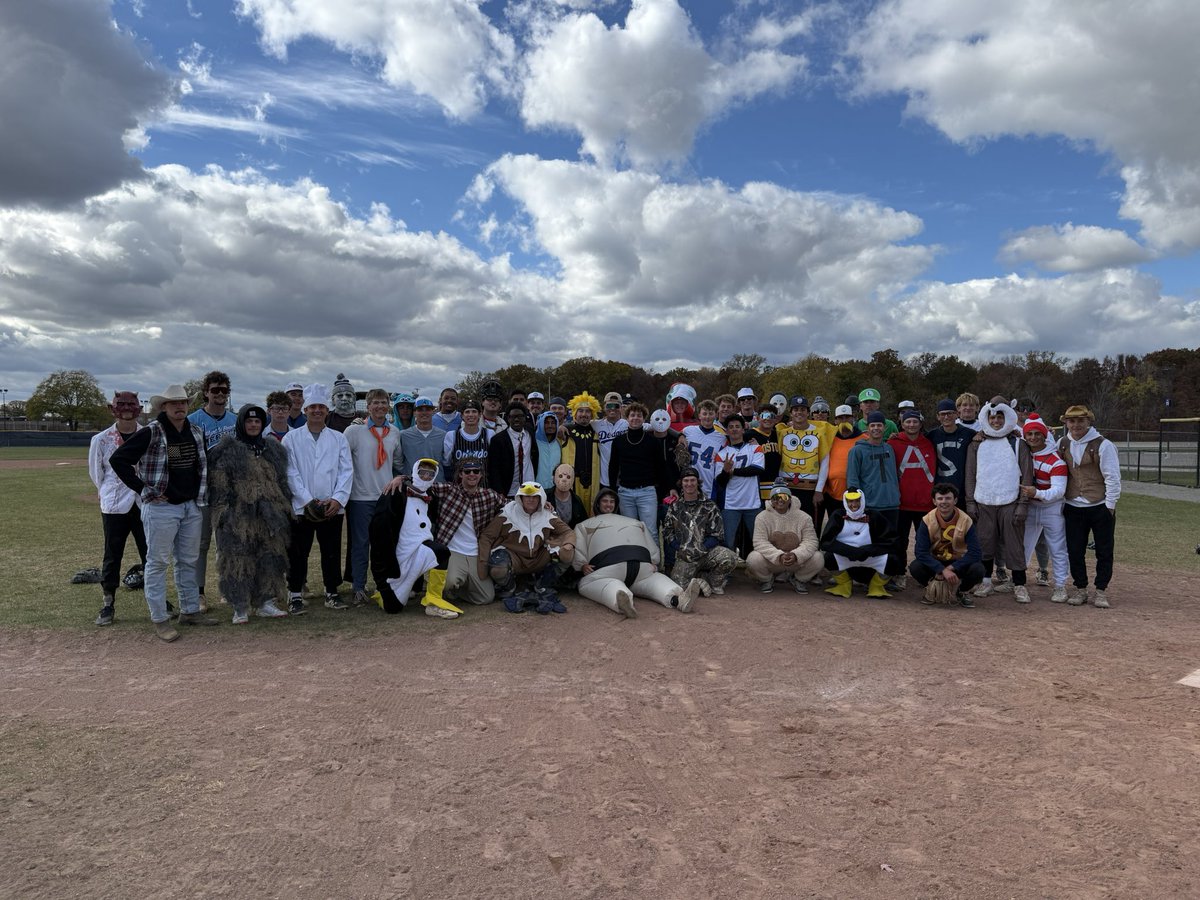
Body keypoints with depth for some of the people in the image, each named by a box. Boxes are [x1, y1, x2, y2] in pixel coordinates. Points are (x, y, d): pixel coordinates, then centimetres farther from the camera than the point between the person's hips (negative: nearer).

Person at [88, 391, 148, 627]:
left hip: (145, 504, 0)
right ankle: (108, 604, 17)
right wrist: (114, 494, 10)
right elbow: (97, 474, 9)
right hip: (114, 507, 0)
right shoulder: (101, 440, -1)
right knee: (112, 556, 6)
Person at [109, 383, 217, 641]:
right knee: (157, 562, 1)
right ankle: (159, 619, 8)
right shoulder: (150, 433, -12)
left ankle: (190, 610, 26)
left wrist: (200, 493, 12)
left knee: (189, 561, 14)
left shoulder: (196, 432, 8)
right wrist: (143, 489, -14)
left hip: (191, 506, 6)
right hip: (161, 507, -6)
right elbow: (117, 459, -14)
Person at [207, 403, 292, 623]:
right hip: (239, 516, -5)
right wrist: (222, 512, -11)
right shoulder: (227, 450, -2)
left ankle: (265, 603, 17)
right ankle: (240, 607, 7)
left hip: (270, 515, 5)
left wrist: (285, 507, 15)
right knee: (239, 561, -1)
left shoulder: (273, 449, 15)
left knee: (270, 559, 7)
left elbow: (282, 481, 19)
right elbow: (218, 484, -5)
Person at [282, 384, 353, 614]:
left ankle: (331, 592, 20)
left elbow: (346, 471, 3)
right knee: (298, 554, 3)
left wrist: (337, 499, -10)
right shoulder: (292, 438, 3)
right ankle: (295, 595, 15)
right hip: (301, 507, -2)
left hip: (332, 507, 2)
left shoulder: (338, 438, 9)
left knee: (332, 552, 8)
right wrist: (308, 500, -11)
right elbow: (291, 473, -3)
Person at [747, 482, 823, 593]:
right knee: (754, 559, -31)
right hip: (771, 561, -1)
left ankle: (798, 580, 9)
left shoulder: (804, 517, -5)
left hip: (797, 562, 1)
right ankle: (766, 580, 6)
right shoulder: (762, 517, -8)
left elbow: (810, 542, -11)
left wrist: (796, 555, -32)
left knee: (818, 558, -23)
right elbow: (760, 543, -16)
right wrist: (779, 556, -32)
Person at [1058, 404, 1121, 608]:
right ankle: (1080, 589, 18)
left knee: (1104, 551, 4)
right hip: (1073, 507, 4)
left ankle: (1101, 591, 14)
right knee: (1075, 551, 6)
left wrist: (1110, 506, -11)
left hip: (1100, 507, -4)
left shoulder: (1103, 445, -10)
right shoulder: (1062, 444, 5)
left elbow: (1113, 478, -9)